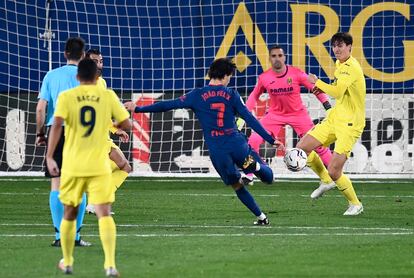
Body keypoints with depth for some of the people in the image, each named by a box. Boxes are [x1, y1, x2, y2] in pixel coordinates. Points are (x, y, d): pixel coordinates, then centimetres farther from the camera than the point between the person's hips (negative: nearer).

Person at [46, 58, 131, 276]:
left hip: (72, 166, 1)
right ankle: (110, 264, -22)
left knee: (69, 213, 17)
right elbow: (126, 125, 4)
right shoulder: (108, 96, 1)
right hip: (99, 166, -1)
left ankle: (67, 262, 27)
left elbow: (57, 125, -14)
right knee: (104, 213, -6)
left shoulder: (66, 97, -1)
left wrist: (49, 157, -15)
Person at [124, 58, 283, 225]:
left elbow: (169, 105, 4)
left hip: (216, 151, 1)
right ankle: (255, 166, -25)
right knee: (268, 177, 9)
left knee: (237, 186, 19)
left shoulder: (198, 95, 4)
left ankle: (261, 217, 10)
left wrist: (138, 109, 12)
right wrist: (271, 140, 4)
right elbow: (250, 119, 0)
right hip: (237, 144, -1)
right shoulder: (231, 95, 5)